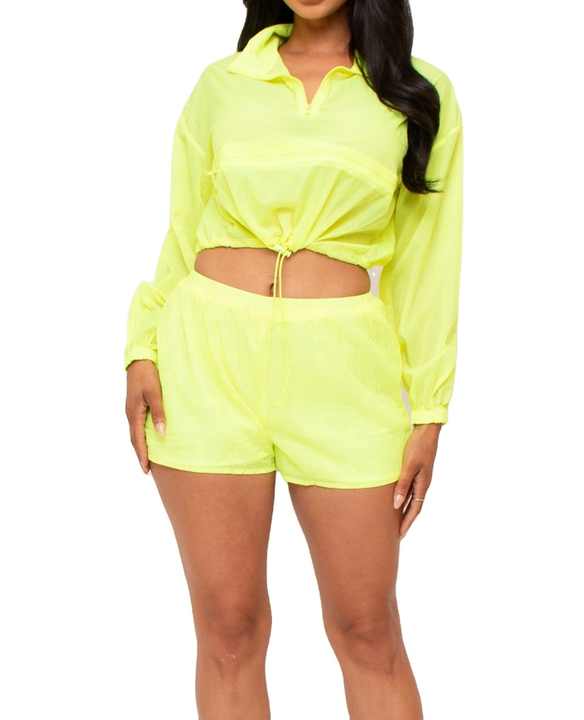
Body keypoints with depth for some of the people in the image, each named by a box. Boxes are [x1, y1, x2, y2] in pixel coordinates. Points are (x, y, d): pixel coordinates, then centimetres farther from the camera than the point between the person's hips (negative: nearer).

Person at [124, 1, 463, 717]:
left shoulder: (419, 94, 7)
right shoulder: (222, 83, 11)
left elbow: (426, 262, 6)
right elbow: (182, 233, 13)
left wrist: (428, 412, 2)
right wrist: (142, 349, 1)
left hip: (341, 364, -1)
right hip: (209, 353, 1)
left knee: (368, 631, 3)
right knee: (228, 628, 4)